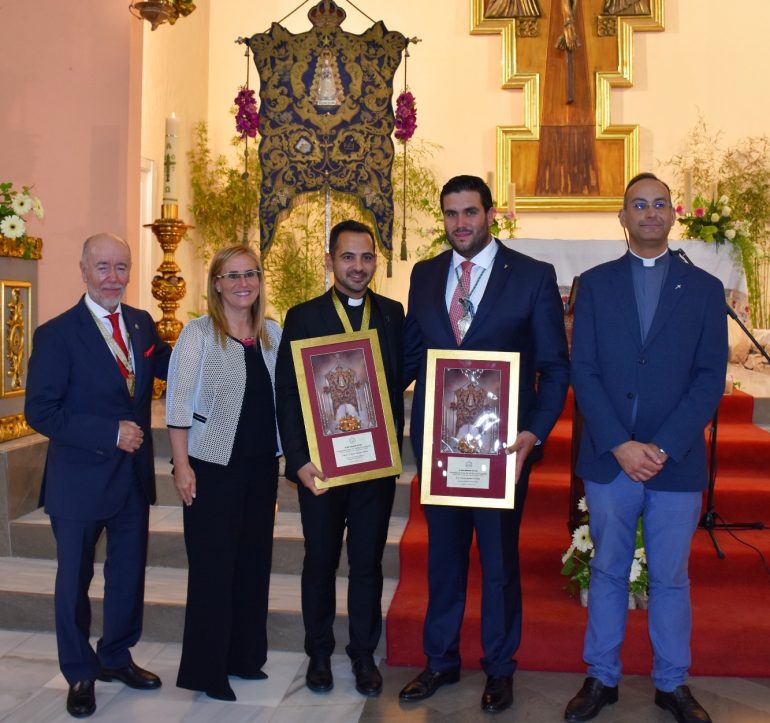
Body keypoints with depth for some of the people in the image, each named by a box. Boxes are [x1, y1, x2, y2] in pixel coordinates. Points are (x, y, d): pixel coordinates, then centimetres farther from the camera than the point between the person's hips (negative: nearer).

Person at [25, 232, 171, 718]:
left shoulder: (142, 323, 3)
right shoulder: (56, 334, -13)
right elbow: (40, 411, -16)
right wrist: (109, 433, -23)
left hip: (134, 475, 5)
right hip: (80, 480, -5)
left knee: (129, 572, 19)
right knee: (75, 579, 12)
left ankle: (116, 656, 41)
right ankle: (80, 674, 33)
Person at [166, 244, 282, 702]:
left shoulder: (273, 333, 7)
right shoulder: (198, 333, -7)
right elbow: (179, 403, -8)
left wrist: (289, 455, 8)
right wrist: (182, 467, -12)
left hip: (261, 466, 5)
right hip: (213, 466, -5)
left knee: (253, 560, 12)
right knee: (212, 565, 2)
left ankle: (244, 655, 28)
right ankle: (206, 669, 15)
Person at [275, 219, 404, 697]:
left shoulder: (392, 314, 3)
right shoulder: (303, 317, -3)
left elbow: (400, 381, 1)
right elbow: (288, 395, -6)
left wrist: (395, 444, -8)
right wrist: (299, 460, -14)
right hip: (321, 464, -1)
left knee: (368, 563, 13)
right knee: (320, 561, 14)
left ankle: (364, 654, 30)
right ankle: (319, 653, 31)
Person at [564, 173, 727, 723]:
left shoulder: (704, 289, 5)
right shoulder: (595, 284, 5)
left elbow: (711, 378, -2)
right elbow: (583, 371, -2)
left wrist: (663, 448, -12)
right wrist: (621, 445, -11)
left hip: (677, 462, 0)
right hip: (609, 458, 0)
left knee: (671, 577, 11)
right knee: (608, 571, 12)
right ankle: (601, 677, 26)